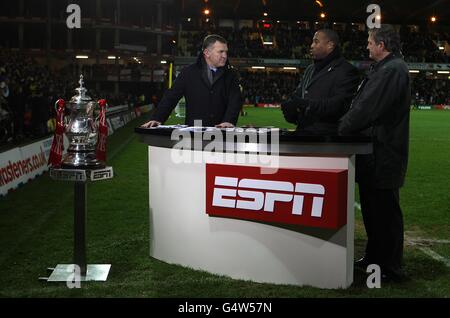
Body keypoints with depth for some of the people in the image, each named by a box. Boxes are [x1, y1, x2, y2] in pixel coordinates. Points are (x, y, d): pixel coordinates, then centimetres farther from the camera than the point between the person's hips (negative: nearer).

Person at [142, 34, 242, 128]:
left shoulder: (231, 75, 11)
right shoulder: (189, 73, 8)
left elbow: (235, 100, 0)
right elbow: (171, 97, 6)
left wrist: (229, 121, -18)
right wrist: (157, 119, -6)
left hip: (221, 131, 1)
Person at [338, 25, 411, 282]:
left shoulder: (392, 69, -19)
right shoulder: (388, 68, 15)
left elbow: (367, 108, -21)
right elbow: (364, 104, 16)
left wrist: (342, 130, -9)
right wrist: (347, 126, 8)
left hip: (383, 154, -11)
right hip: (378, 153, 11)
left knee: (385, 211, -2)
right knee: (373, 209, 18)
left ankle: (392, 269, 8)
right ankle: (374, 258, 31)